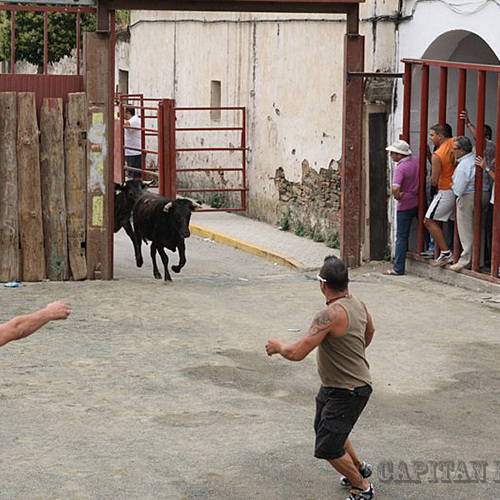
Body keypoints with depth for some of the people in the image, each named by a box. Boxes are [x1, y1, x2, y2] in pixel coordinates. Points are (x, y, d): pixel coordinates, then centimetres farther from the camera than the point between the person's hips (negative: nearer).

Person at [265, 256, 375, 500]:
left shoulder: (331, 314, -30)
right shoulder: (358, 304, -1)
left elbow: (297, 353, -32)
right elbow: (370, 331, 22)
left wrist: (278, 346, -9)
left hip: (348, 392, -10)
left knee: (328, 448, -3)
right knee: (326, 428, 28)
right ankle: (359, 468, 48)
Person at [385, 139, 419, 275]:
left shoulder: (400, 168, -22)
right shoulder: (415, 161, 2)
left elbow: (395, 188, -35)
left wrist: (397, 196, -16)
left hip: (405, 205, -7)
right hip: (419, 202, 7)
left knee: (401, 236, -1)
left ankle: (398, 268, 1)